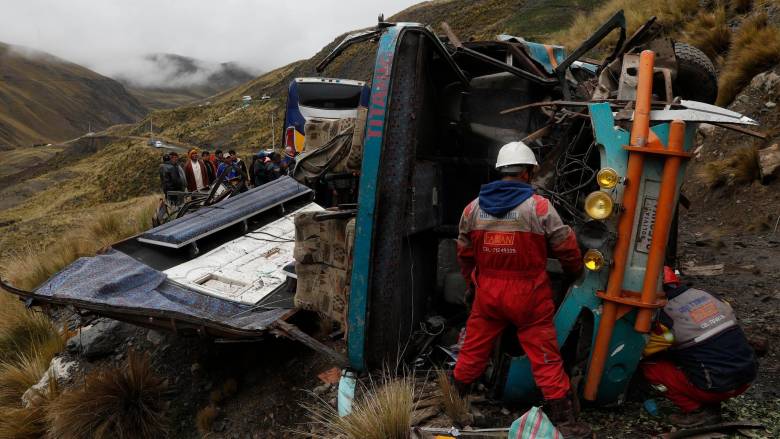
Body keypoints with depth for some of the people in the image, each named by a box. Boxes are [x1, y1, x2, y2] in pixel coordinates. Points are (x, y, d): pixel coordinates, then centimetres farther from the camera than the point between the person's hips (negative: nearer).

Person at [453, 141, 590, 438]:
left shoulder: (473, 208, 1)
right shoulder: (539, 207, -11)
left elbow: (464, 254, 11)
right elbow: (566, 247, -3)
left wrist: (472, 283, 28)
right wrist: (575, 271, 19)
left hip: (487, 293, 4)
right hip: (528, 296, -3)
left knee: (473, 349, 17)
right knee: (545, 357, 5)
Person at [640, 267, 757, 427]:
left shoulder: (666, 316, -12)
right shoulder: (707, 295, 8)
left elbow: (645, 351, 1)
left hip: (718, 387, -7)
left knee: (649, 366, 2)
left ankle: (697, 412, 2)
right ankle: (711, 407, 19)